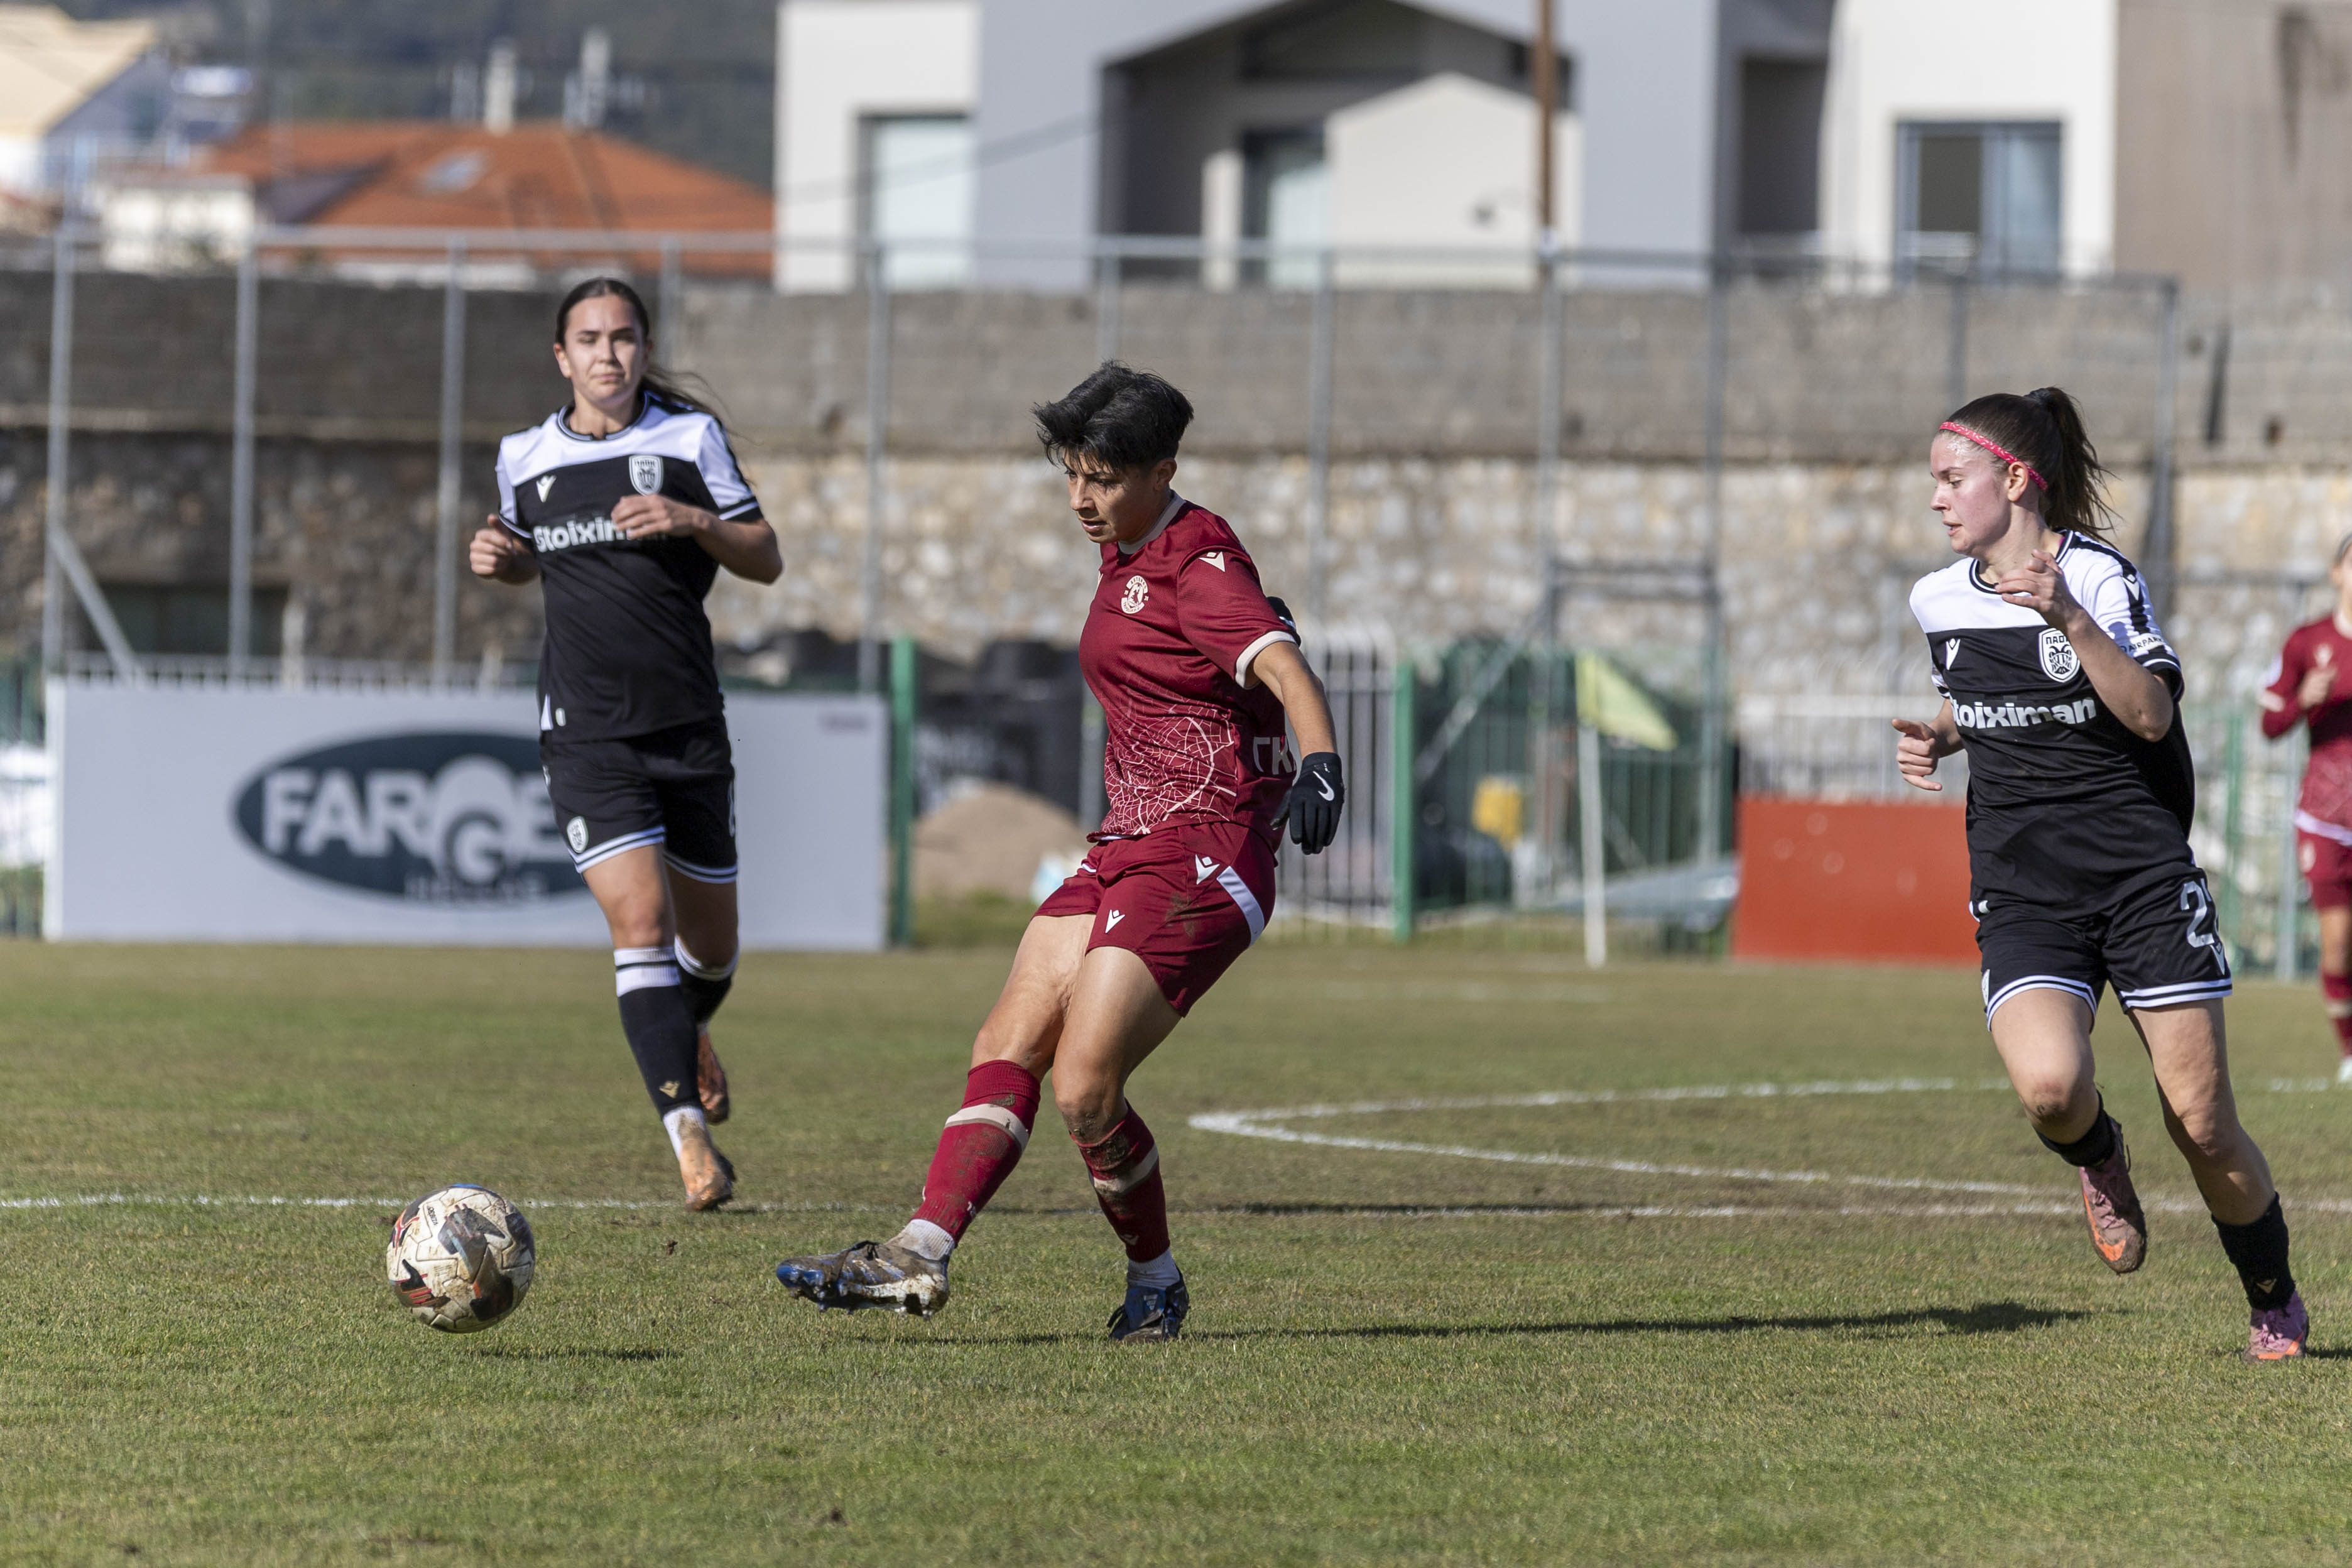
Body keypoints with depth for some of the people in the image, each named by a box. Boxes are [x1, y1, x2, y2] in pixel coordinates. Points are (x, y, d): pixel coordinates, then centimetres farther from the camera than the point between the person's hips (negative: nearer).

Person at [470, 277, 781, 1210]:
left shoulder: (690, 438, 2)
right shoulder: (525, 457, 7)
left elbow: (767, 561, 3)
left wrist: (691, 522, -15)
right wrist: (498, 558, 3)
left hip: (690, 729, 1)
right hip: (588, 738, -1)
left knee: (710, 944, 12)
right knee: (640, 919, -19)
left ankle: (687, 1032, 48)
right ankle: (689, 1132, -21)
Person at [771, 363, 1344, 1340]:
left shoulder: (1199, 570, -14)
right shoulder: (1128, 559, 14)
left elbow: (1283, 666, -30)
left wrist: (1319, 764, -47)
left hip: (1201, 857, -9)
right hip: (1126, 851, 9)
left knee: (1082, 1092, -14)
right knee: (1007, 1047, -4)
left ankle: (1155, 1285, 6)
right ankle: (920, 1257, -11)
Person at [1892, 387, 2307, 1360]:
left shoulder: (2099, 576, -8)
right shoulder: (1940, 601, 9)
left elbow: (2151, 715, -18)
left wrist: (2071, 619, -28)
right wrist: (1932, 739, 7)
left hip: (2141, 872, -3)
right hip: (2021, 894, 3)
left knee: (2202, 1124, -3)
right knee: (2049, 1084, -27)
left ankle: (2275, 1300, 20)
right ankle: (2098, 1162, 9)